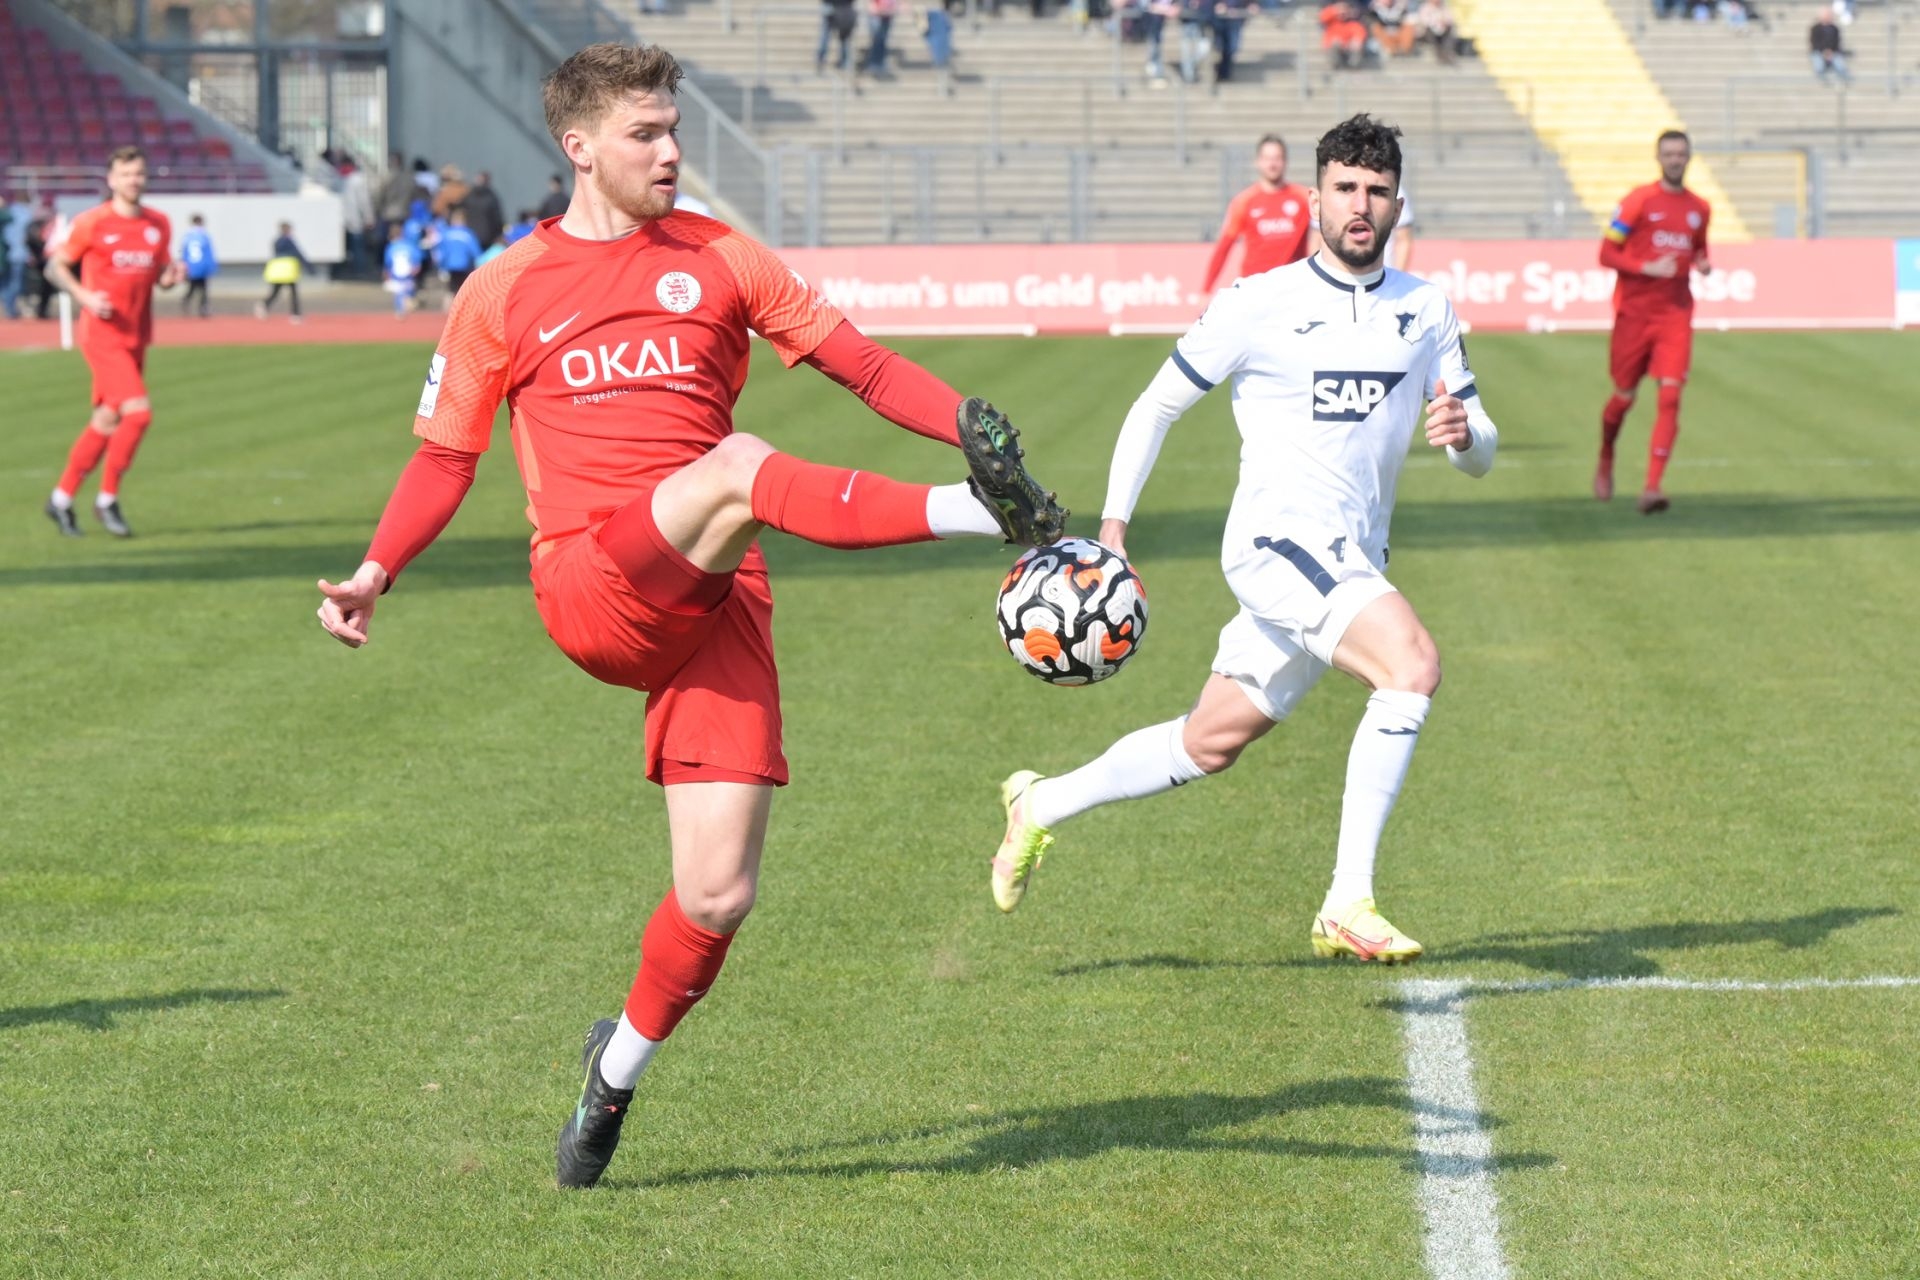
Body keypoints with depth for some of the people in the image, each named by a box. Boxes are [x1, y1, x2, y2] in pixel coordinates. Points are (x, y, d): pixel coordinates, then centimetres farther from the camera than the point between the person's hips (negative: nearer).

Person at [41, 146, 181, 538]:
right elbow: (55, 266, 0)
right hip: (103, 335, -6)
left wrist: (171, 276, -6)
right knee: (138, 412, -17)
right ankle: (107, 500, -3)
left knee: (108, 420, 11)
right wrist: (85, 296, -16)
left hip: (136, 338, 6)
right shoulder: (91, 223, -7)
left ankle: (62, 497, 24)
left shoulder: (159, 224, 8)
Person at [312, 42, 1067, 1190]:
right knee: (739, 465, -35)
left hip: (716, 604, 2)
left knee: (720, 896, -7)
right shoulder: (506, 294, 10)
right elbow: (447, 454, 16)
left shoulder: (717, 259, 13)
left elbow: (860, 364, 11)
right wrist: (377, 572, 1)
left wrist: (971, 424, -5)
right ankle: (984, 513, -45)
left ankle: (619, 1070, 19)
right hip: (591, 589, -2)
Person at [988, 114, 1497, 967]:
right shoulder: (1258, 305, -3)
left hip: (1355, 565, 6)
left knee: (1208, 745, 13)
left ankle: (1042, 806, 35)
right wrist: (1113, 524, 1)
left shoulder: (1427, 311, 10)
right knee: (1413, 665, -29)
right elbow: (1158, 404, 6)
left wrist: (1464, 433, -13)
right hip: (1278, 540, -6)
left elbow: (1481, 454, 11)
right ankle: (1348, 905, -28)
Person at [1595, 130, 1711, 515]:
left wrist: (1702, 265, 2)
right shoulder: (1638, 201, -4)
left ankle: (1652, 487, -19)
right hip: (1634, 312, -2)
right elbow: (1607, 253, -6)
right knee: (1624, 397, 8)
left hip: (1676, 313, 2)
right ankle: (1605, 462, 38)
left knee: (1670, 395, -14)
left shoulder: (1700, 209, 9)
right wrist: (1648, 267, -19)